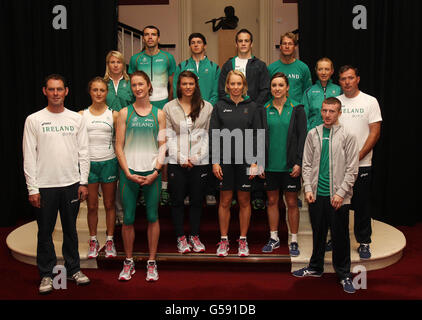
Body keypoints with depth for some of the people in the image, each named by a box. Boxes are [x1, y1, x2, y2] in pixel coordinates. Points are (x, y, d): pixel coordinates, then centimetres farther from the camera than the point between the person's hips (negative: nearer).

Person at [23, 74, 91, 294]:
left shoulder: (77, 119, 6)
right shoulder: (33, 120, -1)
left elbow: (83, 153, 6)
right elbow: (29, 157, -3)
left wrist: (83, 182, 0)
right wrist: (32, 189, -8)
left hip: (71, 184, 2)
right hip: (44, 186, -2)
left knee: (70, 229, 12)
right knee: (45, 231, 6)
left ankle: (73, 269, 25)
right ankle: (46, 274, 18)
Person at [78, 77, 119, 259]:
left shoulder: (113, 114, 3)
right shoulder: (81, 115, 4)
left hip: (109, 162, 0)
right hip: (89, 163, 1)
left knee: (109, 204, 6)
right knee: (92, 206, 6)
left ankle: (110, 240, 18)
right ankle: (93, 241, 21)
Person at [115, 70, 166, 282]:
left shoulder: (158, 114, 7)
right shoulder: (124, 113, 5)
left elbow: (163, 146, 6)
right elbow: (119, 147, 2)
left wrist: (156, 171, -6)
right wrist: (128, 173, -7)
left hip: (152, 173, 1)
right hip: (129, 172, 0)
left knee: (153, 217, 4)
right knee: (128, 219, 3)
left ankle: (151, 263, 17)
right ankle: (129, 262, 18)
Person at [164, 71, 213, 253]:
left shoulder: (207, 107, 5)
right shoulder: (169, 108, 4)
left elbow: (208, 135, 3)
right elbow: (169, 136, 1)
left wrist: (198, 156, -7)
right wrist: (181, 158, -8)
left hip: (200, 162, 0)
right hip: (177, 162, 0)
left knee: (197, 200, 7)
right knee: (177, 201, 4)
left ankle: (195, 236, 21)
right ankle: (180, 237, 17)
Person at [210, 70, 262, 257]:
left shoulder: (252, 107, 5)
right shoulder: (219, 107, 5)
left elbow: (257, 135, 4)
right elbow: (213, 135, 3)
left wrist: (255, 161, -3)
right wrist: (215, 161, -4)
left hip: (245, 161, 0)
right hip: (225, 161, 0)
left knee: (244, 201, 6)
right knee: (225, 201, 5)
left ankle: (243, 240, 17)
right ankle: (224, 240, 16)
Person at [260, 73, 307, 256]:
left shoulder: (297, 110, 0)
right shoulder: (264, 110, 6)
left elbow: (302, 137, -2)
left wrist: (298, 163, -10)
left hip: (289, 165, -2)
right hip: (270, 165, 2)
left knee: (292, 202, 4)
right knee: (272, 201, 10)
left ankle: (293, 241, 15)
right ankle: (274, 238, 23)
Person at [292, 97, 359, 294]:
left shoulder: (347, 137, -3)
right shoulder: (313, 134, 7)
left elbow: (352, 169, -4)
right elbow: (307, 164, 9)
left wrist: (341, 193, -11)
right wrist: (308, 188, 0)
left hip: (338, 196, -3)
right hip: (317, 194, 3)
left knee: (340, 236, 4)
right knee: (318, 233, 16)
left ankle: (344, 274, 19)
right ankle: (316, 268, 32)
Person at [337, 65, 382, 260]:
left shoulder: (370, 101, 0)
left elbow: (375, 132, -5)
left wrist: (358, 156, -12)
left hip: (362, 164, -2)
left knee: (362, 205, 3)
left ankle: (364, 242, 15)